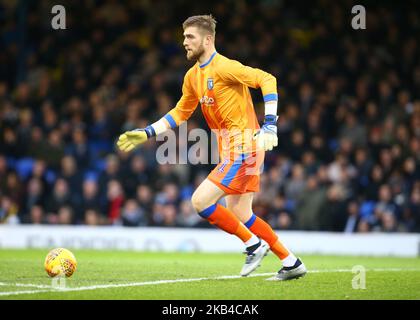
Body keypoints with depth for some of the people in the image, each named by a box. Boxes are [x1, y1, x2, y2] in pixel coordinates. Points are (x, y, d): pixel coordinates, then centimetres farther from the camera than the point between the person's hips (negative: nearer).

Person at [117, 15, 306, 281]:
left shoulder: (224, 67, -15)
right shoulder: (193, 76, 12)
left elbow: (267, 79, -19)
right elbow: (181, 113, 24)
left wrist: (270, 125, -25)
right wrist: (146, 134, 17)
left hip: (243, 148, -9)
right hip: (231, 150, 9)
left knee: (200, 200, -14)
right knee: (240, 215, 10)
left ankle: (254, 245, -2)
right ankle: (292, 263, 18)